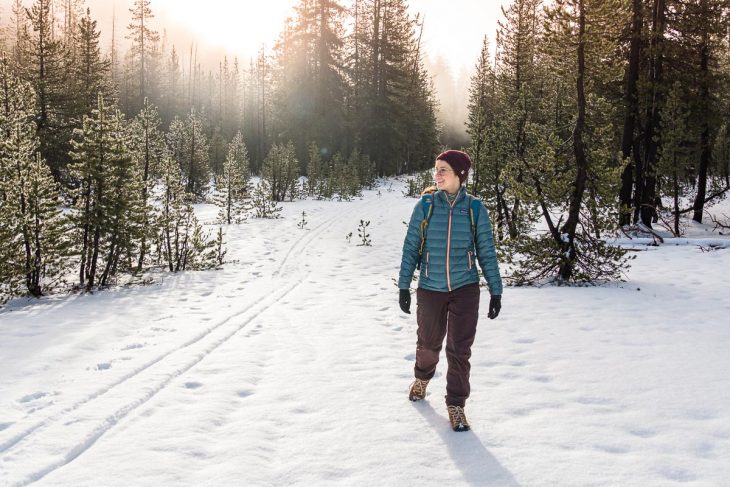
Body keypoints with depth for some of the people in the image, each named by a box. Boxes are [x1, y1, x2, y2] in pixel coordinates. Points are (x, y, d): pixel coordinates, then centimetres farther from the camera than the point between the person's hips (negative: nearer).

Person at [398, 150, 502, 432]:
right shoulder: (425, 205, -5)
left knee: (459, 350, -2)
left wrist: (495, 290, 0)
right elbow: (411, 248, 0)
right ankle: (422, 378, 48)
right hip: (430, 290, 1)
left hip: (465, 290, -1)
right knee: (428, 343, 17)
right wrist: (404, 286, -1)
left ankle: (456, 404, 15)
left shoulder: (475, 208, -4)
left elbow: (486, 252, 1)